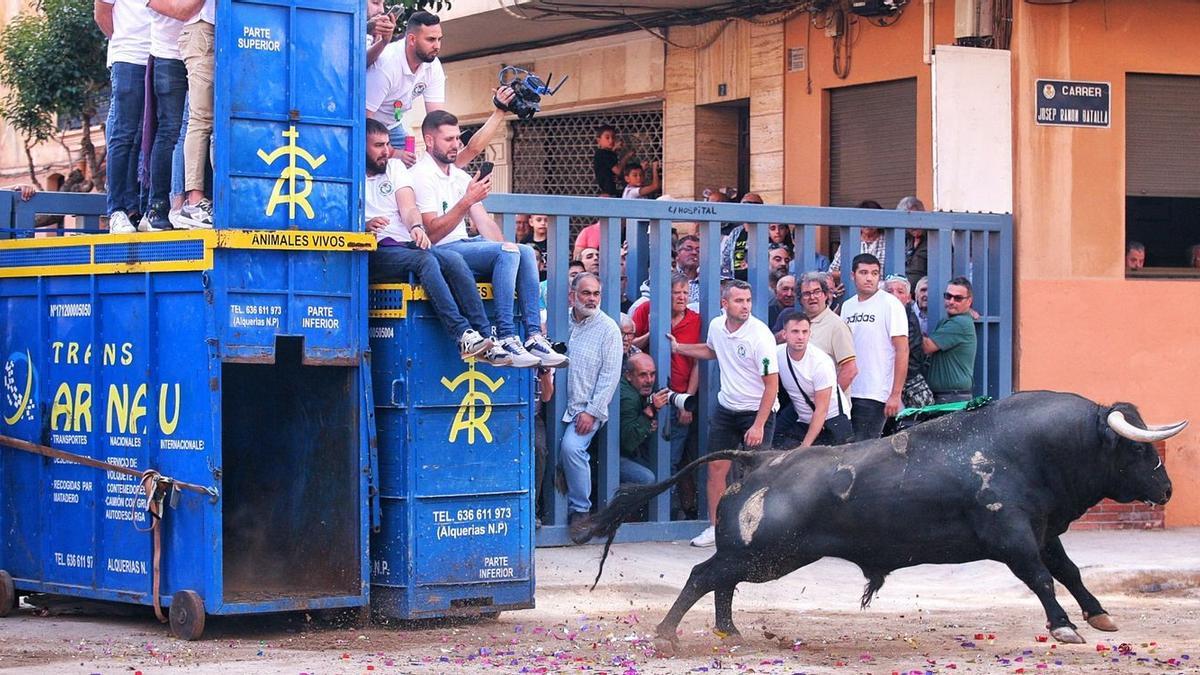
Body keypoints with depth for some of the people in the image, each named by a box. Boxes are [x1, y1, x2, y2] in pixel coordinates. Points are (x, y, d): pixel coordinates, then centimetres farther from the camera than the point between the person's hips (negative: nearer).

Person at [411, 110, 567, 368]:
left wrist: (505, 245, -4)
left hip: (463, 244, 9)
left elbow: (484, 221, 15)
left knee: (526, 252, -9)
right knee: (506, 253, -27)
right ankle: (506, 338, -32)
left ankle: (534, 335, -16)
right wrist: (467, 200, -24)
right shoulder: (421, 176, -9)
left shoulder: (460, 176, 19)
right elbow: (433, 233, -19)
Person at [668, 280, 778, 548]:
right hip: (726, 408, 6)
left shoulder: (760, 335, -21)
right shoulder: (717, 326, -1)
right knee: (716, 467, 6)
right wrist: (678, 348, 22)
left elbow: (772, 384, -18)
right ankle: (716, 528, 18)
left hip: (757, 411, -6)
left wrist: (759, 425, -21)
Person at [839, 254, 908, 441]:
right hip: (847, 393, 6)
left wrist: (895, 395, -15)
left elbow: (902, 351, -10)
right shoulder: (847, 306, 13)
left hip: (874, 396, -6)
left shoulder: (890, 304, -6)